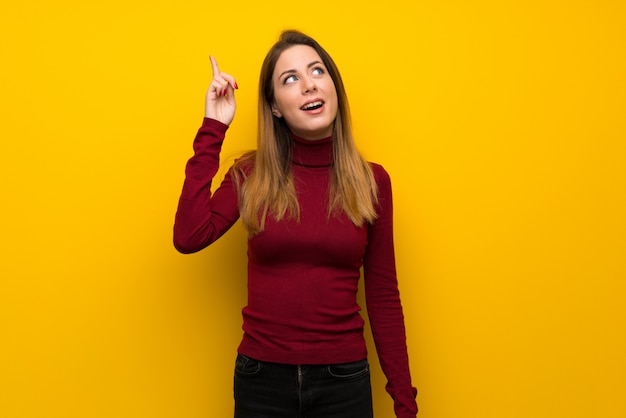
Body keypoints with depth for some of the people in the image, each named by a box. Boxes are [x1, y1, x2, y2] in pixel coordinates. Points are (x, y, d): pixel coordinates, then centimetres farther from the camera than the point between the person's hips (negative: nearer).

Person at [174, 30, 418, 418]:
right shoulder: (251, 175, -2)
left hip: (343, 379, 0)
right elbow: (189, 237, -19)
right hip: (261, 377, 1)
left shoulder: (371, 181, -3)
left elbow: (384, 298, 0)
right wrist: (213, 131, -13)